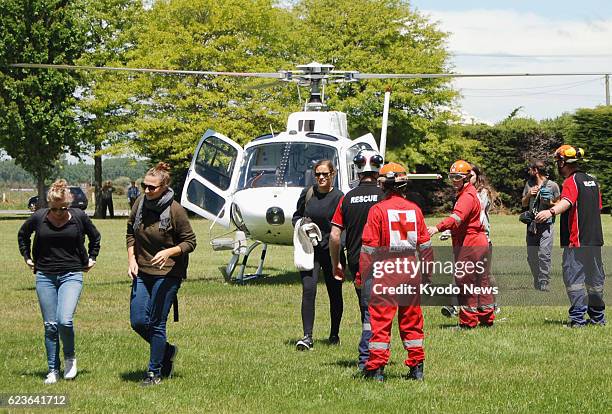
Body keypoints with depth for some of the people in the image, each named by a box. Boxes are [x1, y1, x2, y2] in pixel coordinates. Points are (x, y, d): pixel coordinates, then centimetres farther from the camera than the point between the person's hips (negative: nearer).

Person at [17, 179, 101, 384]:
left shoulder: (79, 217, -4)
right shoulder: (38, 217, -2)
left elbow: (95, 236, 17)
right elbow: (22, 234, 20)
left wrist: (91, 258, 15)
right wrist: (27, 256, 16)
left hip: (71, 275, -2)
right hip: (45, 277, 2)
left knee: (65, 321, -18)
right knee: (50, 326, 2)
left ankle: (70, 358, 8)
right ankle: (53, 370, 12)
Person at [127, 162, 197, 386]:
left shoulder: (175, 211, -15)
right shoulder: (140, 203, 0)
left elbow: (190, 242, -8)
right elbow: (130, 232, 15)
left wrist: (168, 252, -24)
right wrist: (132, 258, 3)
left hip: (167, 273, -5)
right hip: (142, 272, 5)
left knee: (156, 324, -2)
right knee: (138, 321, 2)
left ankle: (154, 372, 11)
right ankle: (167, 351, 27)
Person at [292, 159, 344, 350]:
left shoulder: (338, 197, -7)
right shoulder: (307, 193, 4)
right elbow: (296, 215, 18)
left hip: (331, 250, -2)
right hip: (309, 250, 2)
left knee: (335, 293, 10)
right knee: (308, 290, -12)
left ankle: (334, 334, 27)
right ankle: (307, 336, -12)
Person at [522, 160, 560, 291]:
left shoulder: (553, 186, -2)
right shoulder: (529, 184, 14)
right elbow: (523, 204, 20)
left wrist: (549, 203, -14)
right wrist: (528, 195, 1)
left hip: (546, 225, -6)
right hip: (531, 225, 6)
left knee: (544, 254, -13)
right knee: (531, 256, 7)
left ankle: (544, 284, -10)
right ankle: (537, 283, 19)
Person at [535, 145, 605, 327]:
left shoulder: (571, 181, -11)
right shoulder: (592, 180, 16)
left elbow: (567, 202, -32)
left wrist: (552, 211, -50)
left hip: (576, 240, -8)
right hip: (595, 239, 8)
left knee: (574, 276, -9)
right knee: (595, 278, 15)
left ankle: (577, 318, -16)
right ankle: (597, 317, 23)